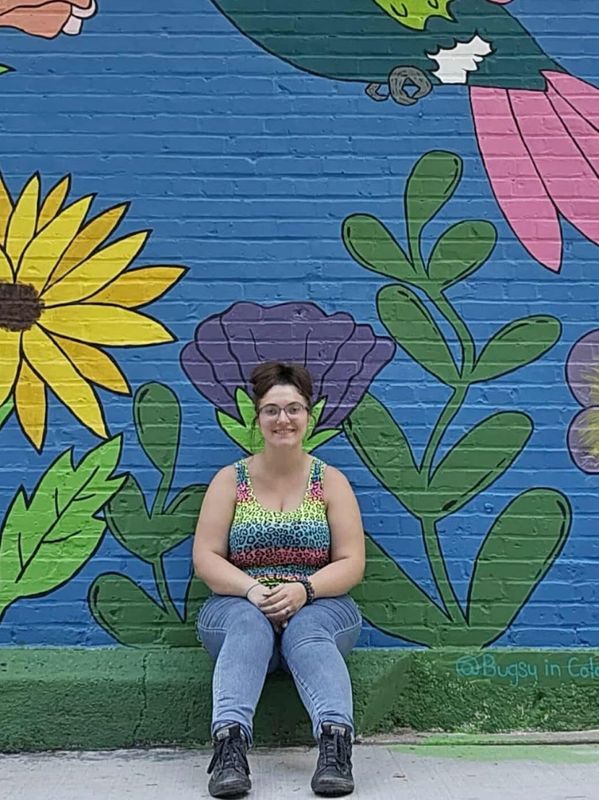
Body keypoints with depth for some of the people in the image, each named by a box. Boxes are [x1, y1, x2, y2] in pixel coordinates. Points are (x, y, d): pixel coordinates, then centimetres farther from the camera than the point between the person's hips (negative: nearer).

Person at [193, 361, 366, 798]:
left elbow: (351, 563, -1)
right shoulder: (230, 480, 6)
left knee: (308, 632, -34)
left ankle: (336, 740, -48)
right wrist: (252, 589, -20)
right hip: (240, 605, 0)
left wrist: (304, 590, -20)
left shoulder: (331, 481, 6)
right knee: (249, 626, -34)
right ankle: (229, 742, -48)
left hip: (319, 608, 0)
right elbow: (206, 558, -1)